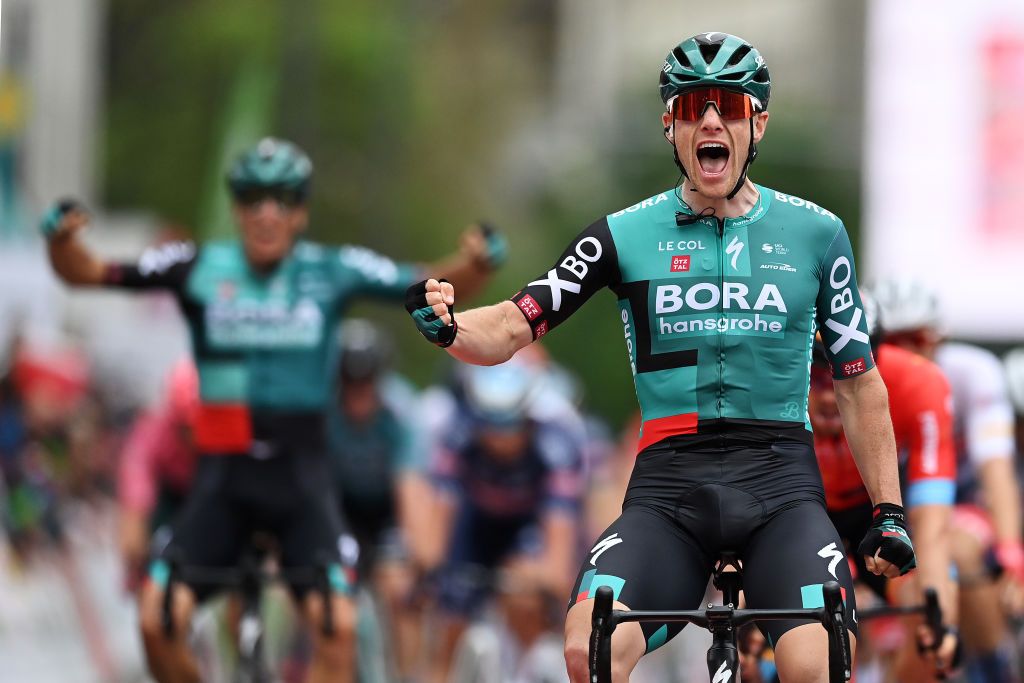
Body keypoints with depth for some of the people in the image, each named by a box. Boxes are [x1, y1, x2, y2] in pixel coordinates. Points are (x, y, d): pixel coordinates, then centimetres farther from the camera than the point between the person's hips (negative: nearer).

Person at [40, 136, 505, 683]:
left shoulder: (332, 272, -1)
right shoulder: (199, 268, -2)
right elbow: (84, 273, -4)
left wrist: (475, 262, -24)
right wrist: (63, 239, -26)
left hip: (300, 474, 0)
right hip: (223, 475, 0)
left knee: (337, 624, -20)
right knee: (158, 619, -14)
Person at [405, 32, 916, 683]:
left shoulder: (816, 233, 10)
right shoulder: (627, 235, 8)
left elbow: (859, 383, 15)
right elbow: (509, 330, 2)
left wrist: (890, 512, 9)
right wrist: (446, 326, -20)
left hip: (780, 481, 0)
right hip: (669, 485, 0)